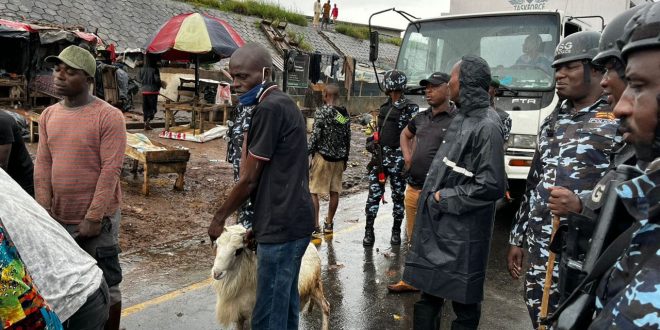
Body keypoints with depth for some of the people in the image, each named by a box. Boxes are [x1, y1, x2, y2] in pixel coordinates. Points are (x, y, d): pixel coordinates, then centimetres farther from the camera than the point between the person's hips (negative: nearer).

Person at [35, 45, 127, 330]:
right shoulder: (48, 115, 6)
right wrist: (44, 210, -2)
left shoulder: (109, 117, -13)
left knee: (104, 285, 7)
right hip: (58, 219, 6)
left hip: (96, 220, -6)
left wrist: (93, 217, -18)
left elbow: (110, 170, -16)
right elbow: (42, 165, 5)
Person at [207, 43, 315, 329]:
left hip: (281, 225, -10)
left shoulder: (269, 108, -16)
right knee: (285, 304, 19)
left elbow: (249, 179, -13)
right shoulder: (284, 104, 14)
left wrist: (219, 217, 1)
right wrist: (257, 221, 20)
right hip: (292, 220, 10)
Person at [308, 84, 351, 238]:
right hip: (339, 158, 7)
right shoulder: (345, 114, 7)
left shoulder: (322, 111, -12)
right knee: (334, 191, 12)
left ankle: (315, 228, -4)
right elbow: (348, 138, 11)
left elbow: (315, 136, -15)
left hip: (322, 156, -6)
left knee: (312, 191, 0)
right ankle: (328, 224, 24)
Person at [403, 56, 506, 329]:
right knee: (429, 292, 18)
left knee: (463, 302, 8)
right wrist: (432, 195, 7)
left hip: (462, 232, -8)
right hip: (437, 224, 9)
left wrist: (445, 198, -14)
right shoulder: (460, 118, 11)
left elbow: (490, 186, -21)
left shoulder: (486, 126, -16)